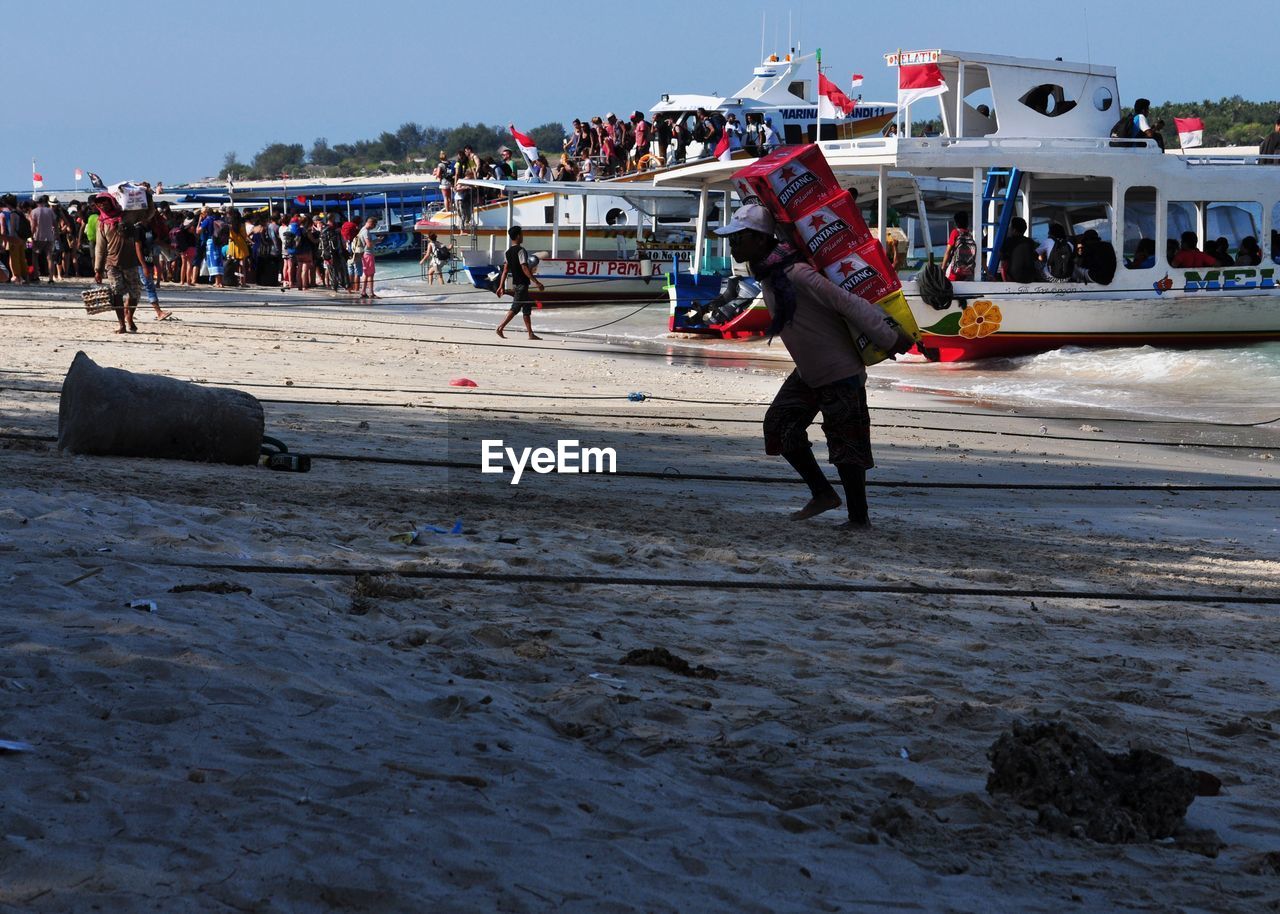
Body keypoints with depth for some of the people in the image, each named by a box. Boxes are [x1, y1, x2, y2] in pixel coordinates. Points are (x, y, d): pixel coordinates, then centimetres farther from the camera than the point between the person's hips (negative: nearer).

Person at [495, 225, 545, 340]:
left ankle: (531, 333, 11)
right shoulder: (520, 250, -15)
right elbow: (525, 269, -22)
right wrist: (537, 282, -22)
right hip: (522, 284, -9)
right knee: (515, 308, -6)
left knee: (527, 307, 12)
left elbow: (505, 270, 10)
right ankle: (500, 328, -12)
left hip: (515, 283, 9)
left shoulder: (509, 252, 11)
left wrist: (501, 286, 10)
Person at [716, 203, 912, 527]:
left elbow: (849, 303, -26)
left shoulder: (794, 274, -28)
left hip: (840, 372, -9)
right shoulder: (765, 272, 3)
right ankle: (822, 494, 21)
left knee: (846, 443, -2)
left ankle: (859, 517, 9)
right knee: (779, 426, 9)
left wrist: (889, 339, -20)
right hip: (808, 372, 10)